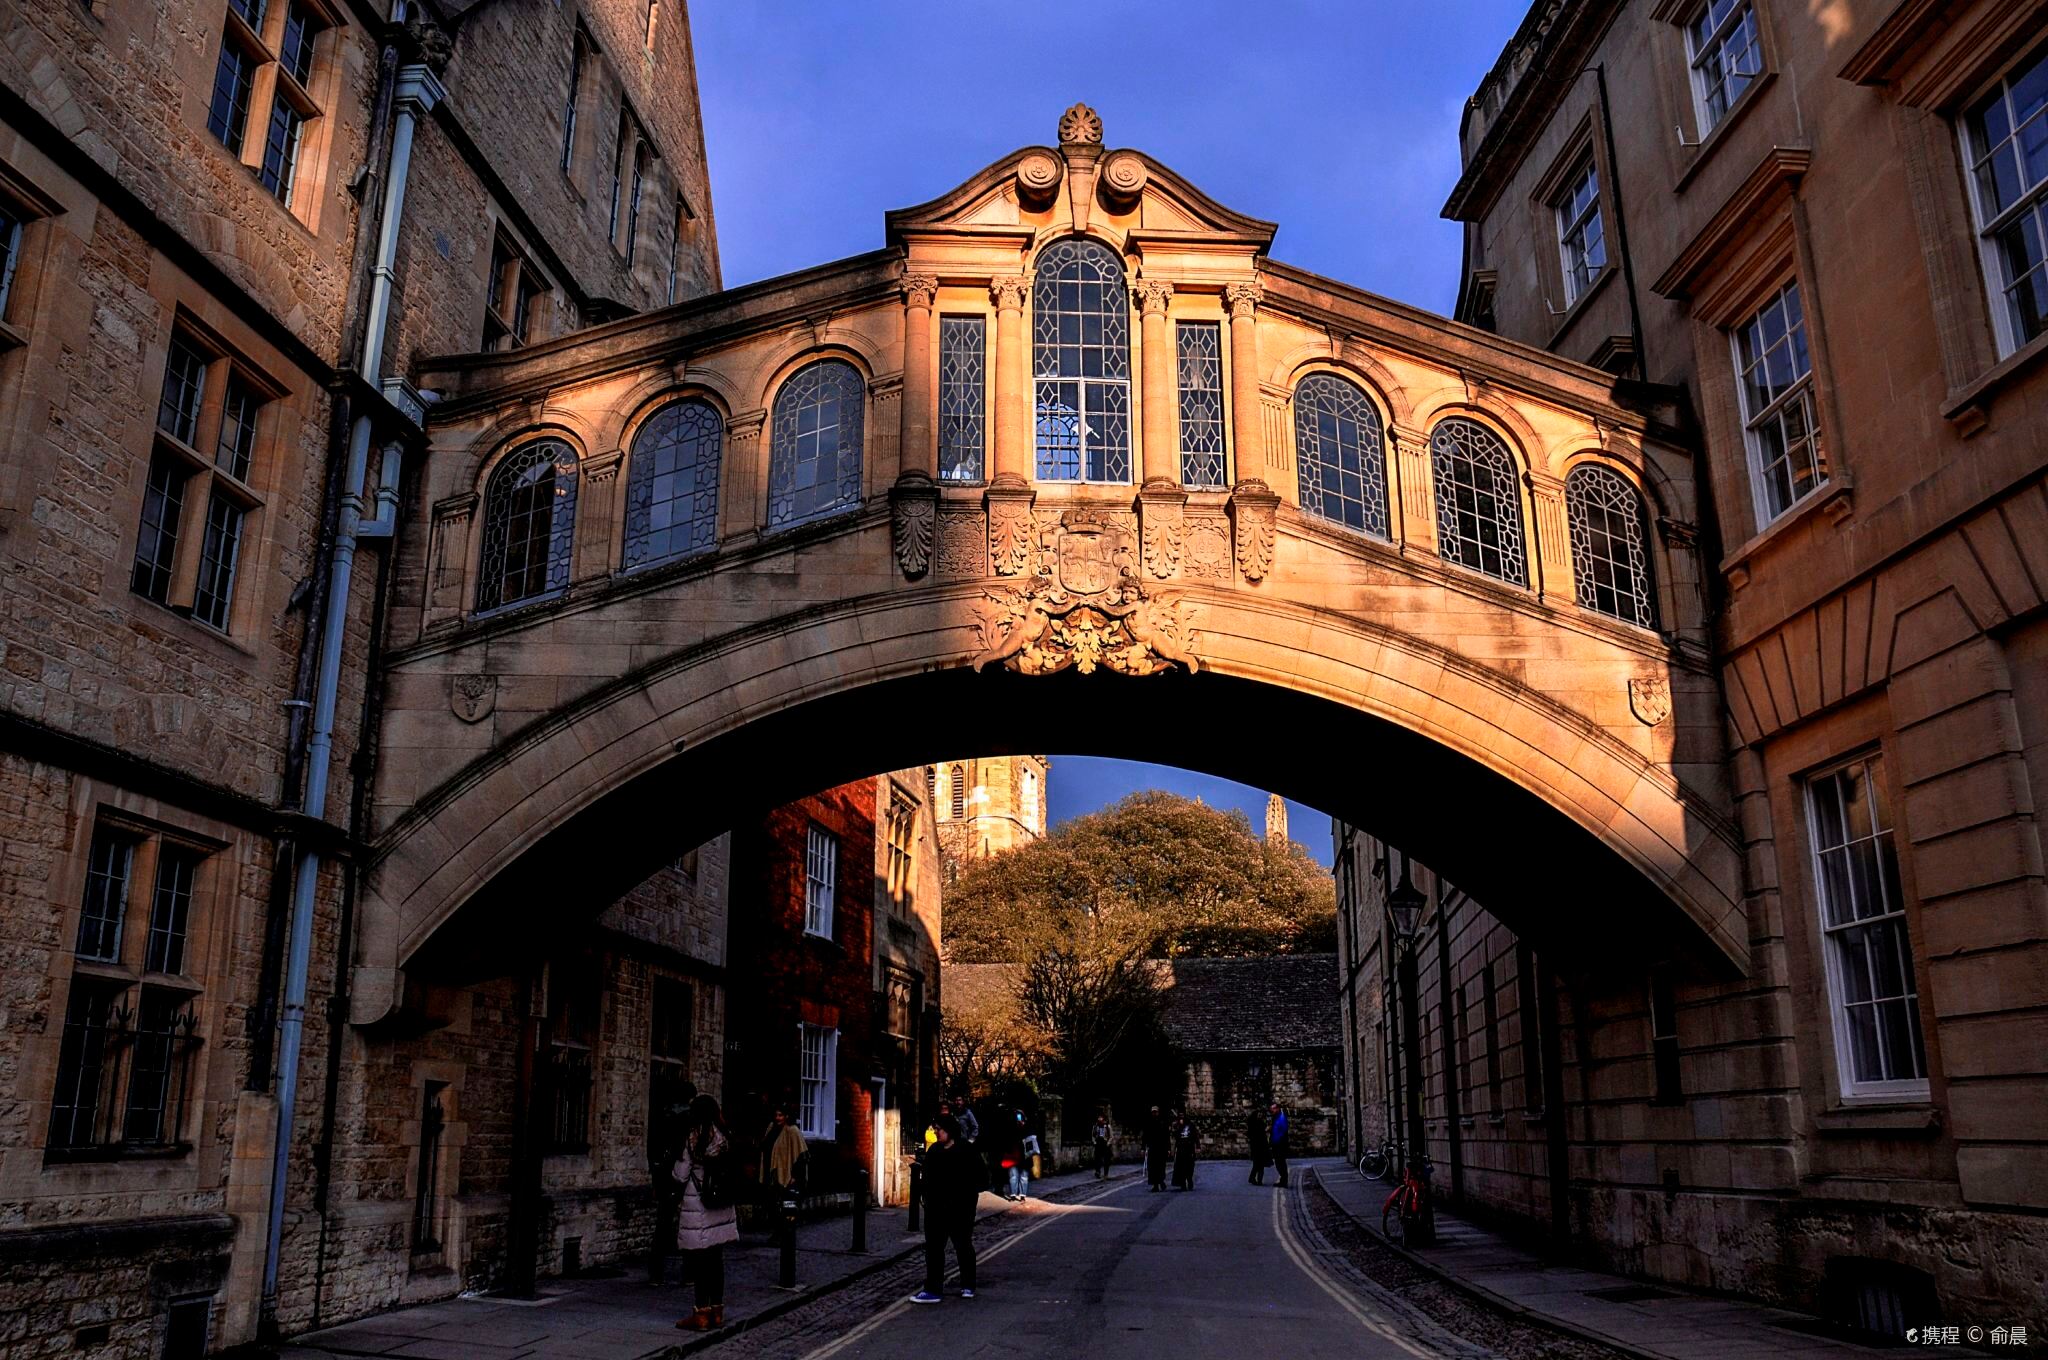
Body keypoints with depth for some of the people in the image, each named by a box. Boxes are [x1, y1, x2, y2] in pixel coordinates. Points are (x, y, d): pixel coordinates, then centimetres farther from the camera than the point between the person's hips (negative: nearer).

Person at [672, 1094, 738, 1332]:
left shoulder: (694, 1137, -12)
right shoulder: (724, 1137, 6)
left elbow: (680, 1176, -7)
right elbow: (729, 1171, 11)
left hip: (697, 1205, -6)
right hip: (721, 1206, 6)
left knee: (699, 1261, -1)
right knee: (716, 1259, 12)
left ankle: (702, 1314, 2)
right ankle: (717, 1312, 17)